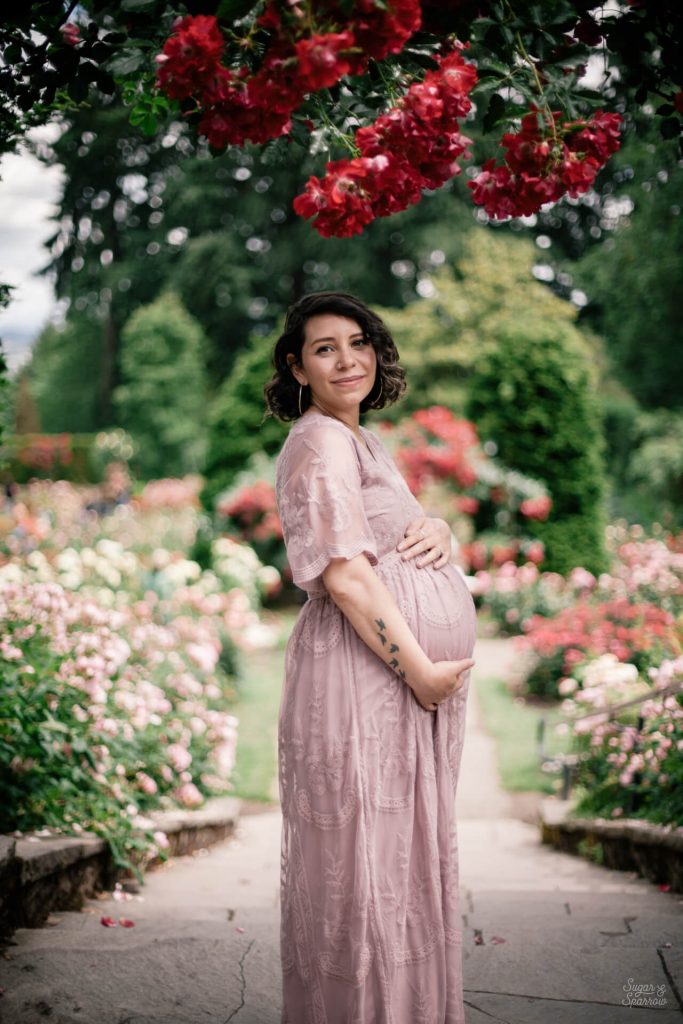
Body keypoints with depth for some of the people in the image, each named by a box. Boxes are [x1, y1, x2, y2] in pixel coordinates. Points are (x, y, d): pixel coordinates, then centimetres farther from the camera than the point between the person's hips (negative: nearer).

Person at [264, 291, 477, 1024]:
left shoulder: (360, 441, 17)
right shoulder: (320, 444, -12)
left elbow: (401, 535, 22)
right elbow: (346, 576, -20)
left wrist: (437, 531, -2)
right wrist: (420, 668, -19)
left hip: (407, 673, 10)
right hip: (364, 672, -10)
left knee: (408, 849, 17)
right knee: (365, 859, -2)